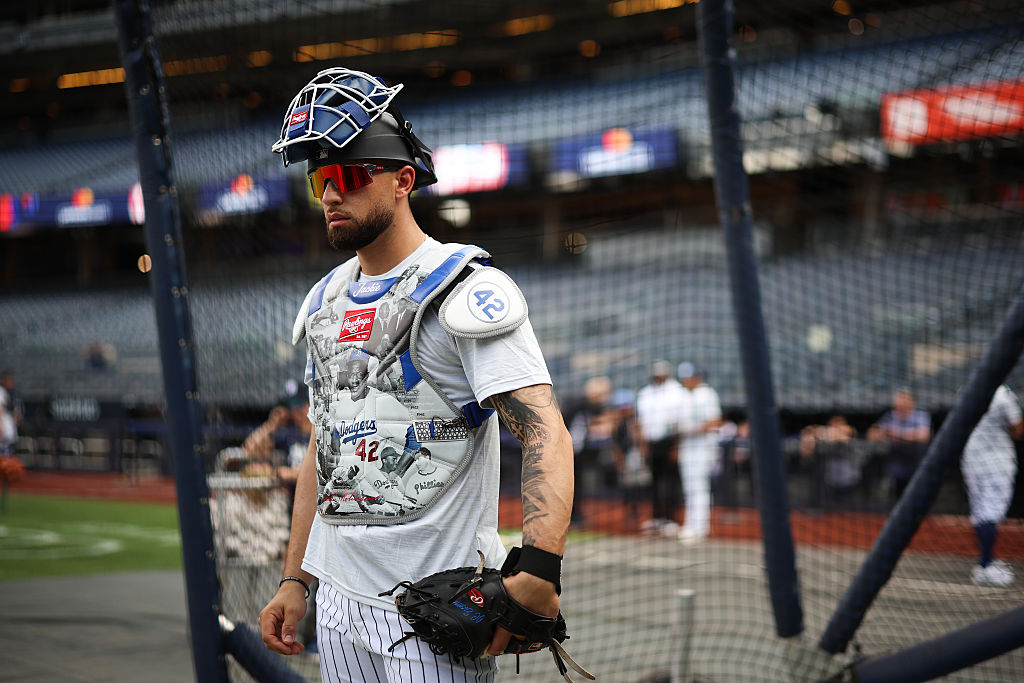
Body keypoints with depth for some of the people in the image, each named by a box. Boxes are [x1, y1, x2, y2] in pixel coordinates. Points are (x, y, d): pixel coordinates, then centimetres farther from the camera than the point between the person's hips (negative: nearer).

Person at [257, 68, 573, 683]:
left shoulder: (464, 290, -11)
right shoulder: (326, 302, 14)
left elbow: (547, 434, -22)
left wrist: (539, 573, -35)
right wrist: (295, 581, 16)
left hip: (437, 610, -7)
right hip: (339, 600, 7)